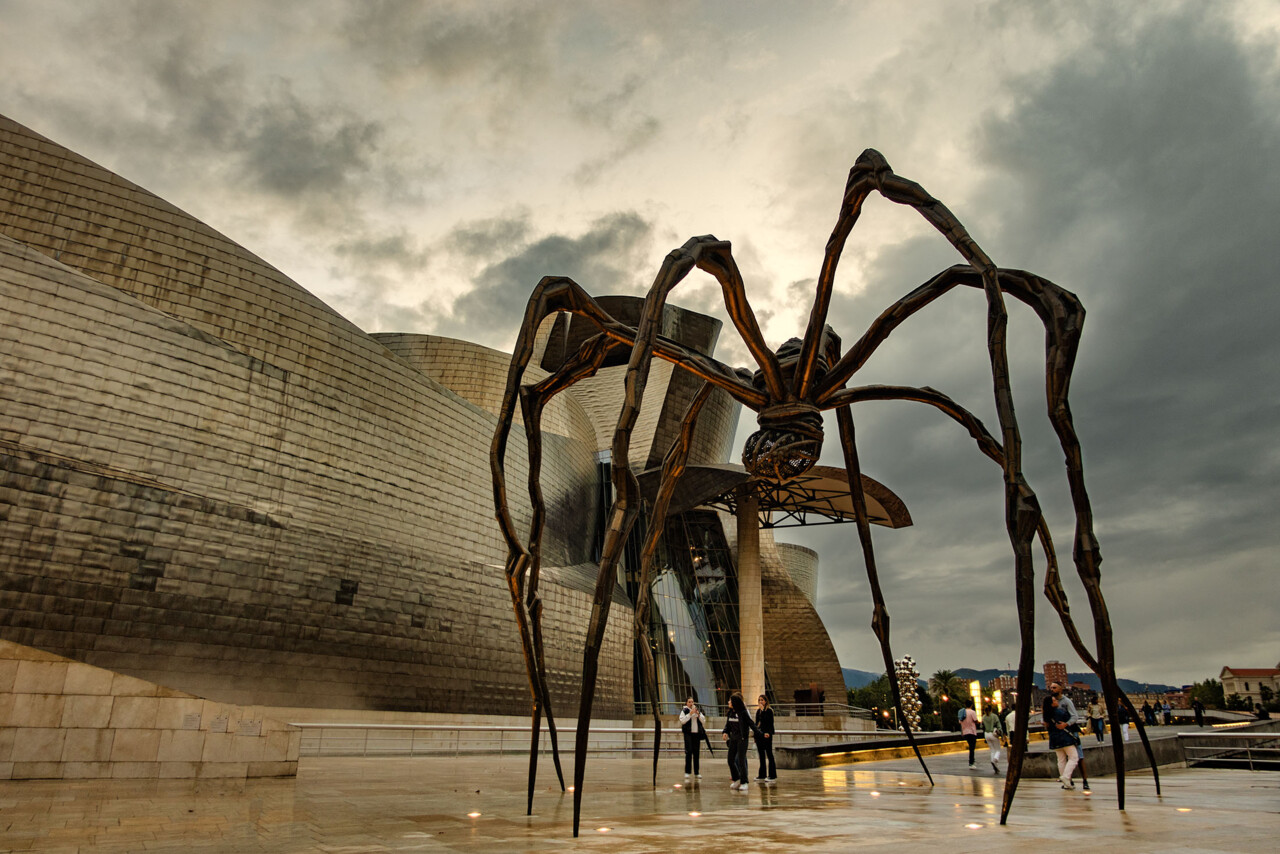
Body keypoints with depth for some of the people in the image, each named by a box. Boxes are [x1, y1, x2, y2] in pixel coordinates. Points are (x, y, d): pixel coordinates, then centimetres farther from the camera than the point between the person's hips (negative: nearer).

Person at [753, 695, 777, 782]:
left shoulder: (769, 710, -8)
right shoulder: (758, 711, 13)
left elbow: (770, 723, -16)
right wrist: (755, 734, 15)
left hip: (766, 735, -7)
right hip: (759, 735, 7)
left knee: (769, 754, -3)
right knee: (761, 755, 11)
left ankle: (772, 775, 2)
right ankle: (762, 775, 17)